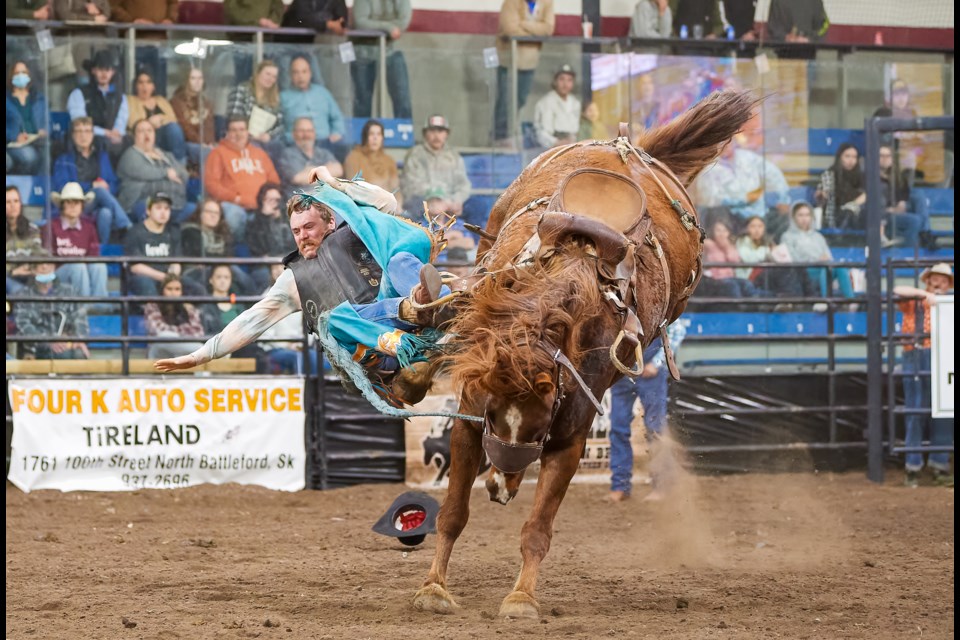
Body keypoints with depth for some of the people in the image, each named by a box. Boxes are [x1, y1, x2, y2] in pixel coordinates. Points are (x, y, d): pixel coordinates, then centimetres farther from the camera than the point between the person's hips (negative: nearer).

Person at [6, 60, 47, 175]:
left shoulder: (38, 98, 20)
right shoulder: (8, 99, 9)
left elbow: (46, 120, 18)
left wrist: (44, 131, -5)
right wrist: (15, 136, -16)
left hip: (37, 141, 3)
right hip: (15, 143, -3)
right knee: (28, 155, -37)